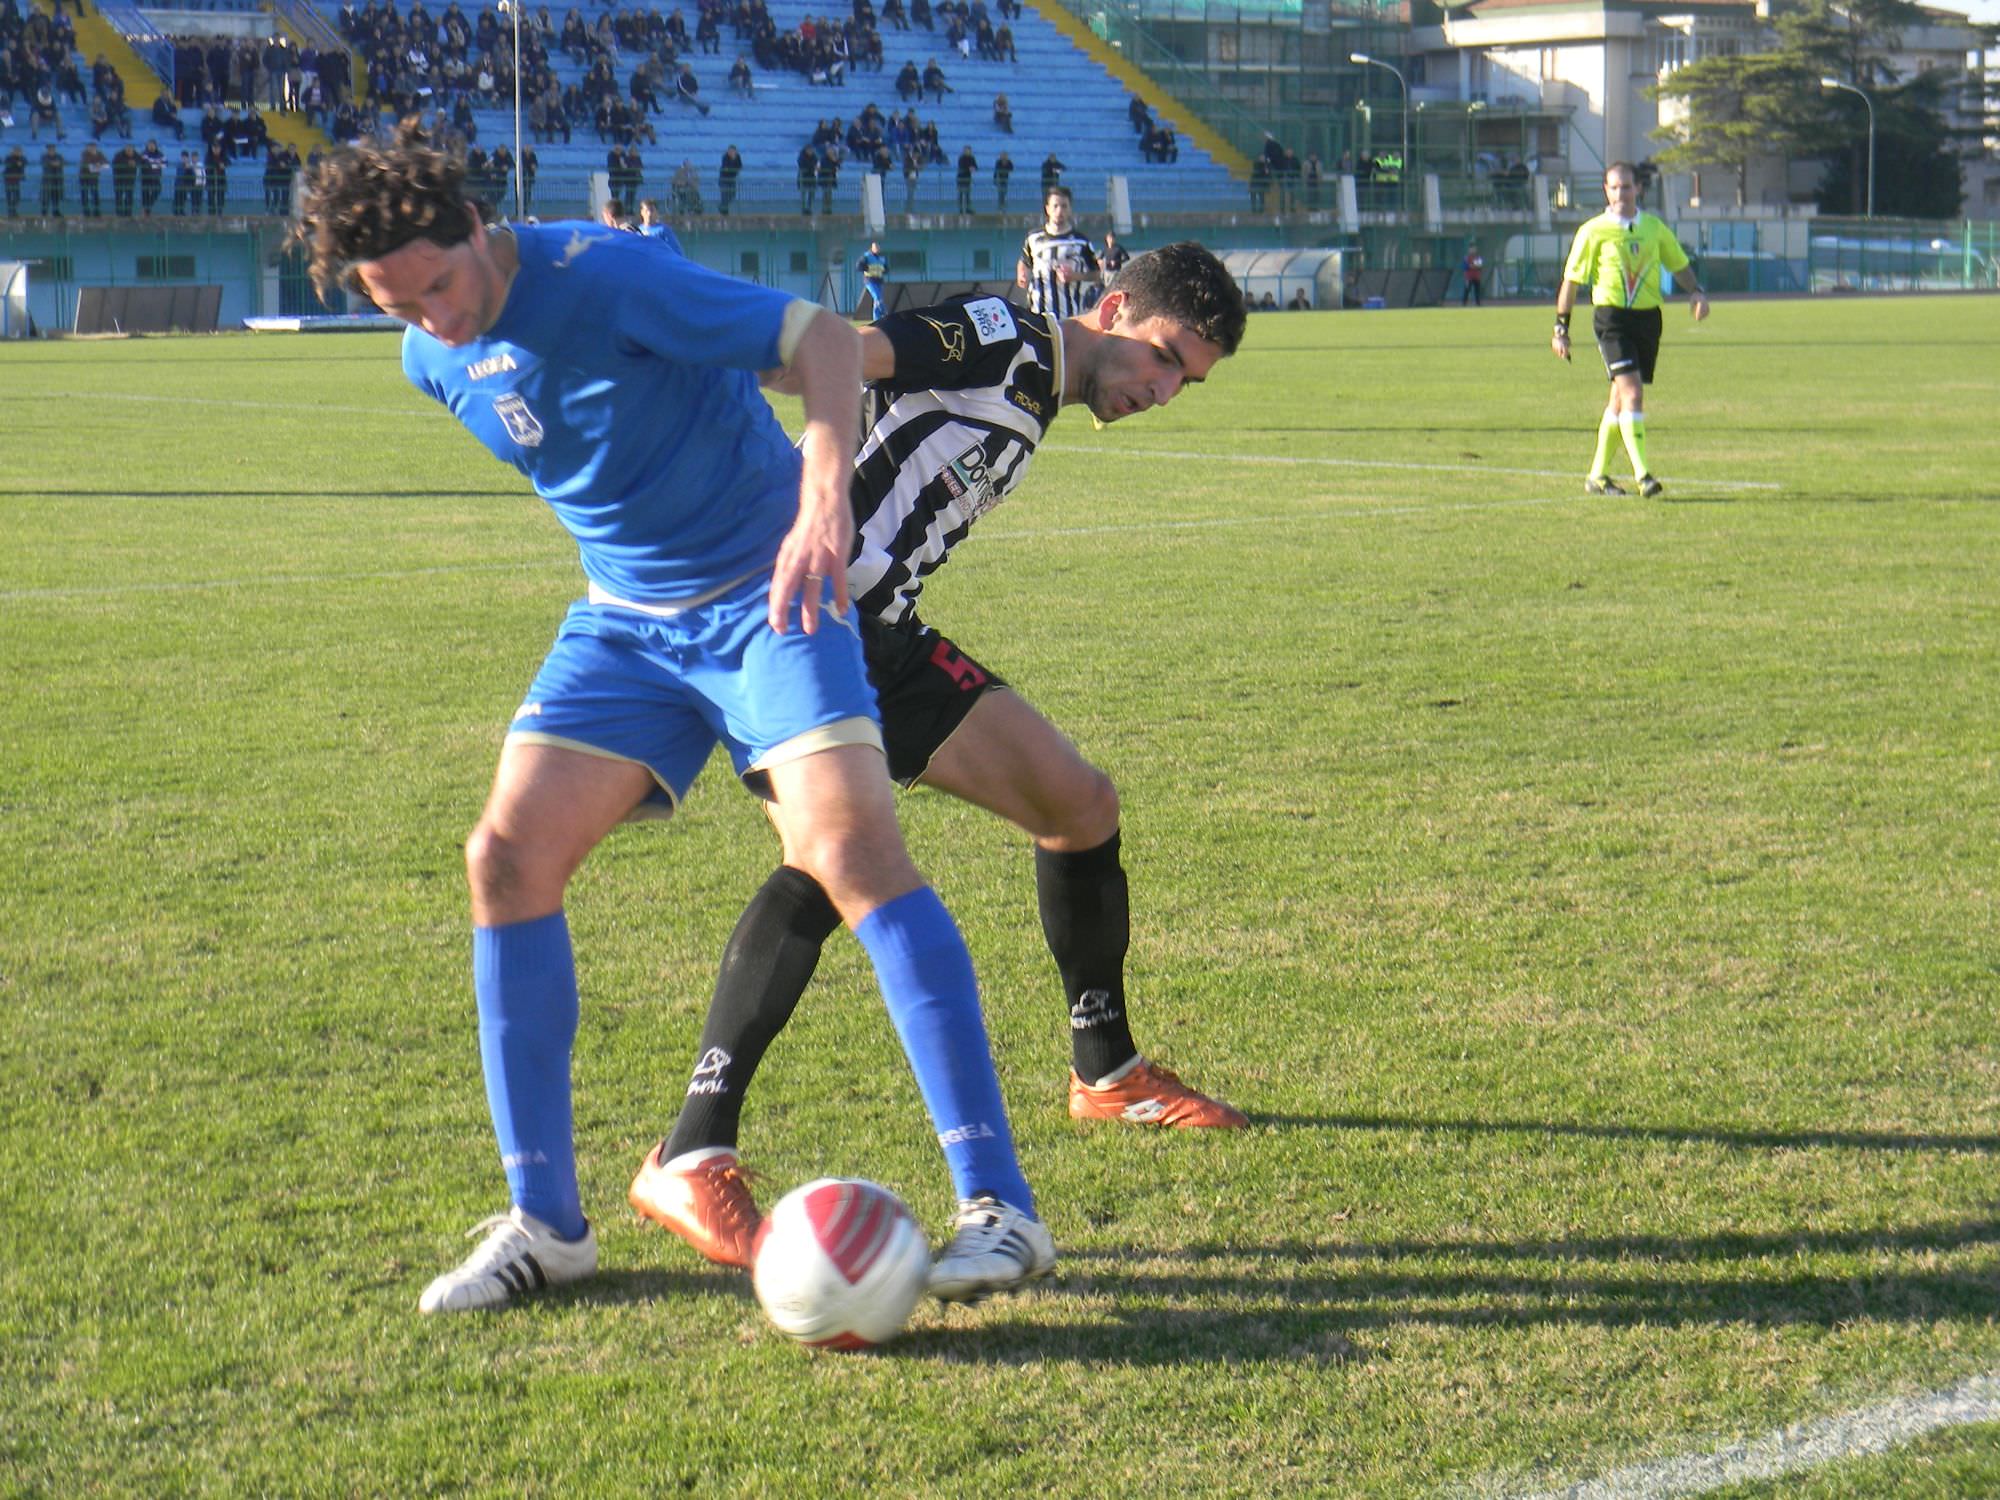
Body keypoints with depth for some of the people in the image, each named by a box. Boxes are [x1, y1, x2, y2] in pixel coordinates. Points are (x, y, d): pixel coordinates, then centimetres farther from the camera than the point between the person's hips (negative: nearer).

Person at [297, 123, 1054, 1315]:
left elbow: (825, 339, -24)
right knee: (508, 857, -6)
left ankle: (1001, 1206, -20)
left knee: (851, 844, -23)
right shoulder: (434, 360, 1)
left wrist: (826, 498, -38)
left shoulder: (611, 279, -21)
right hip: (626, 621, 7)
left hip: (766, 590, -7)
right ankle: (546, 1221, 4)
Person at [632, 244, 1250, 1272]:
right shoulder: (1004, 342, -9)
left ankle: (1105, 1073, 33)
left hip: (882, 638, 10)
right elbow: (844, 354, -24)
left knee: (1080, 805, 13)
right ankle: (691, 1159, -30)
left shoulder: (1030, 410, 20)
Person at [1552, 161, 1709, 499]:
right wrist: (1561, 327, 0)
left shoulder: (1654, 227, 9)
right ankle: (1642, 475, -23)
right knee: (1632, 392, -19)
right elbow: (1571, 280, 1)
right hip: (1611, 318, -5)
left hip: (1648, 318, 5)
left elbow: (1679, 264, 21)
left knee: (1621, 399, 11)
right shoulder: (1593, 231, -3)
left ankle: (1597, 475, 22)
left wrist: (1696, 291, 2)